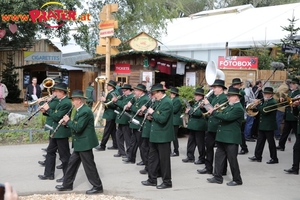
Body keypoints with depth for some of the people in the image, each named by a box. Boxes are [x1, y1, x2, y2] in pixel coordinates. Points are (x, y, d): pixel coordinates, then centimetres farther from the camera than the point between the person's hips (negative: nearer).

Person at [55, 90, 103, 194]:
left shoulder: (85, 111, -21)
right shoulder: (80, 110, 11)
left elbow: (78, 128, -26)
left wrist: (68, 121, -13)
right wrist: (67, 123, 1)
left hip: (85, 143, -10)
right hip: (79, 143, 10)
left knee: (89, 166, -2)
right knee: (72, 163, 16)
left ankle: (98, 187, 9)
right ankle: (67, 184, 28)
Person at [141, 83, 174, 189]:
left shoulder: (166, 102, -18)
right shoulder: (160, 101, 12)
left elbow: (162, 119, -26)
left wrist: (152, 113, -15)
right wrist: (152, 116, 3)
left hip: (163, 136, -10)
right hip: (156, 135, 10)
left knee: (164, 160, 0)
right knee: (152, 157, 15)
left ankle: (167, 182, 11)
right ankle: (152, 179, 25)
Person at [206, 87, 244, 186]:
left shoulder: (238, 108, -15)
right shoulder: (229, 106, 14)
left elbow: (227, 117, -27)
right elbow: (223, 116, 17)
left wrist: (214, 112, -20)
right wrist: (216, 111, -1)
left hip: (231, 139, -9)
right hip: (222, 137, 9)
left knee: (232, 159, 0)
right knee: (219, 157, 12)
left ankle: (237, 180, 12)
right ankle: (218, 177, 20)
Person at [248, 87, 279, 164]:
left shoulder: (273, 102, -16)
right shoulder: (264, 101, 12)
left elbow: (264, 111, -26)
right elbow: (260, 111, 14)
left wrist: (257, 105, -19)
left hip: (269, 126, -9)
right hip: (262, 126, 9)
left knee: (271, 142, 0)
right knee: (260, 141, 11)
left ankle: (274, 158, 9)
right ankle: (257, 156, 18)